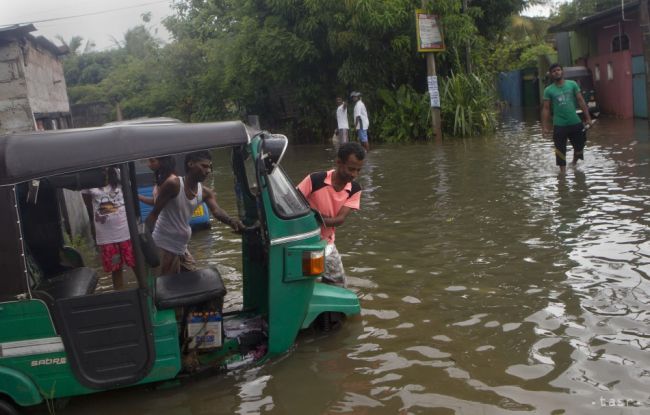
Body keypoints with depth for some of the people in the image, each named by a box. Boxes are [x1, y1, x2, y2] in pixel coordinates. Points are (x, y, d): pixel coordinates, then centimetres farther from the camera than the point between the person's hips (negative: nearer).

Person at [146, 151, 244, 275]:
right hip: (165, 247, -8)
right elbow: (154, 213, -16)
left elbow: (216, 211, -16)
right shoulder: (173, 183, -18)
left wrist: (230, 221, -38)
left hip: (182, 248, 8)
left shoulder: (205, 192, 1)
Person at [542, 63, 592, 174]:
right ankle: (563, 170, 12)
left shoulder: (572, 84, 1)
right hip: (559, 125, -2)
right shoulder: (549, 90, -3)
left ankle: (574, 163, 39)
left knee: (579, 145, 14)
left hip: (575, 123, 2)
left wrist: (588, 118, -5)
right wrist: (544, 126, -9)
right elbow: (546, 109, -3)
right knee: (560, 150, 2)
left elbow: (581, 101, 0)